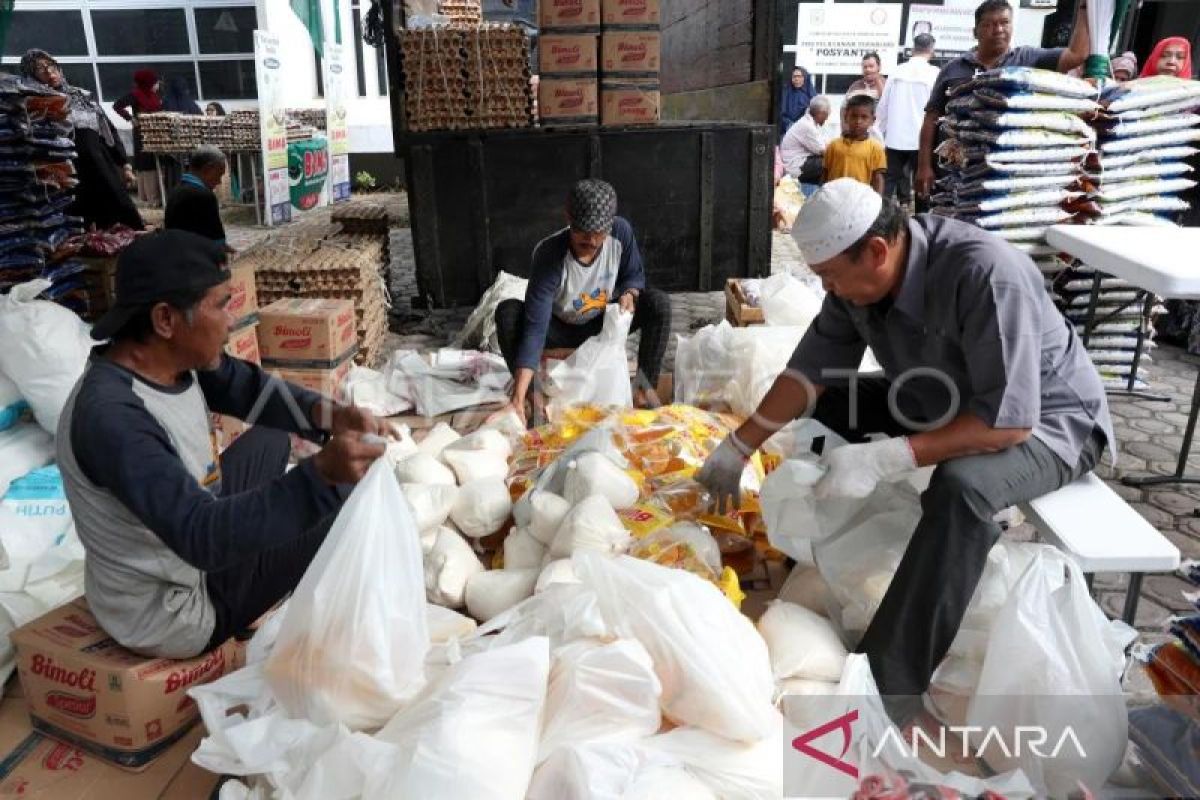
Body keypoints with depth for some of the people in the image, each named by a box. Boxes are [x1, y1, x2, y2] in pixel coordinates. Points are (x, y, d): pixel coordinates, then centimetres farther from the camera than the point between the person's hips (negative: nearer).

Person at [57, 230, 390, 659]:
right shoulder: (112, 417, -35)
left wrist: (330, 413, -16)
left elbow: (249, 388, 2)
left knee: (272, 437, 19)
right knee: (349, 496, -10)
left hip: (183, 551, 9)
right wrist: (321, 473, -50)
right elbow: (200, 536, -41)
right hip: (173, 612, -8)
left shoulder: (172, 356, -10)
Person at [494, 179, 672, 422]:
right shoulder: (548, 255, -34)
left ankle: (646, 391, -15)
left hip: (604, 322, 3)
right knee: (508, 312, -31)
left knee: (659, 303, -23)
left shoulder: (621, 231, -23)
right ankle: (527, 396, -17)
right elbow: (535, 327, -39)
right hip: (560, 329, -2)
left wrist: (629, 294, -29)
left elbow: (634, 275, -2)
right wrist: (518, 398, -48)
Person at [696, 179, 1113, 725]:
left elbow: (1008, 420, -37)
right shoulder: (860, 272, -15)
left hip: (1047, 421, -7)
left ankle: (890, 686, -30)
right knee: (824, 406, -2)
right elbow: (813, 368, -6)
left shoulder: (985, 275, -36)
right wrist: (740, 446, -6)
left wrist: (884, 460, -43)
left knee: (962, 485, -37)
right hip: (942, 400, 7)